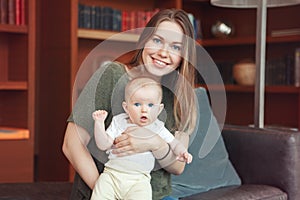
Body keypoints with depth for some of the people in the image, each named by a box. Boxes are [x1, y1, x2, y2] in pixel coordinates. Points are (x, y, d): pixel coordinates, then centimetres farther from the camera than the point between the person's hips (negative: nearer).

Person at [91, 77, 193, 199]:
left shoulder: (157, 129, 6)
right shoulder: (119, 123, 8)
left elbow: (174, 144, 8)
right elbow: (103, 145, 4)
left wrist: (182, 152, -14)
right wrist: (99, 123, -8)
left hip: (139, 179, -1)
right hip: (112, 174, 1)